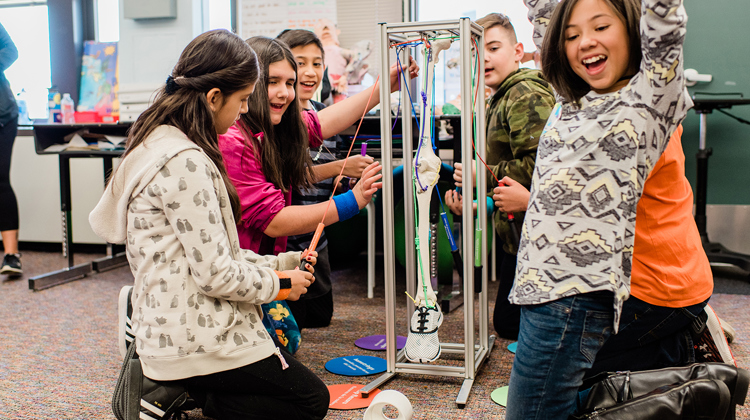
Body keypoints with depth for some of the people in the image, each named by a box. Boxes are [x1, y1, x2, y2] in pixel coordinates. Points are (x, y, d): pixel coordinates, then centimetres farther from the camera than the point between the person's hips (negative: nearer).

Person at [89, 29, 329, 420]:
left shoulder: (159, 142, 9)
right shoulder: (185, 161, -24)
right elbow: (215, 274, -23)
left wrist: (279, 264, 10)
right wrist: (279, 283, -6)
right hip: (197, 340, -10)